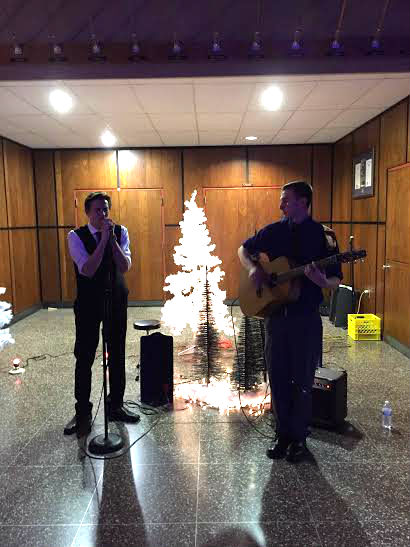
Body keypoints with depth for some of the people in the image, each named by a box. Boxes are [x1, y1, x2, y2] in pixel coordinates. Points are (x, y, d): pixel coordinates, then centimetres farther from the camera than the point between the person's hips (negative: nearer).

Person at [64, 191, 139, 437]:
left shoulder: (121, 232, -2)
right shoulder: (76, 236, -10)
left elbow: (124, 267, -14)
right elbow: (87, 270, -23)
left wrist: (112, 239, -22)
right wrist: (104, 239, -24)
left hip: (117, 300, 3)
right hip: (88, 303, -2)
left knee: (117, 355, 12)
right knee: (84, 358, 4)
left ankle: (116, 406, 29)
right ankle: (82, 413, 21)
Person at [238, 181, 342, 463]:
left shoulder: (322, 235, -6)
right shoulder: (274, 231, 5)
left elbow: (336, 280, -5)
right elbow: (244, 249, 17)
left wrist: (321, 281, -28)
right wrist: (254, 268, -3)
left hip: (306, 317, -3)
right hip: (275, 313, 4)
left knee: (302, 380, 7)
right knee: (278, 377, 11)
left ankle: (299, 438, 25)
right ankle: (283, 434, 27)